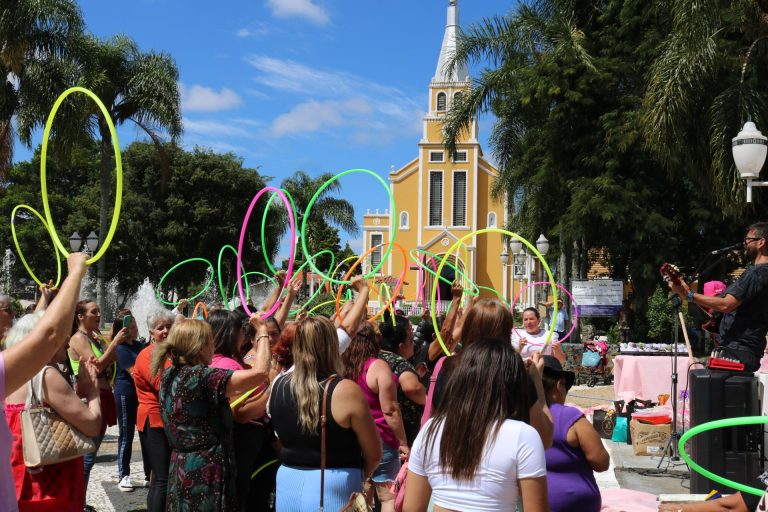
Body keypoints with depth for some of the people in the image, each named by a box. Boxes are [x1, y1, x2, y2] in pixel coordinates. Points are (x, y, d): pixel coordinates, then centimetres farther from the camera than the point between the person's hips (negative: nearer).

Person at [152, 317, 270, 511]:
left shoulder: (169, 376, 3)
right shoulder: (202, 377, -20)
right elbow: (260, 372, -25)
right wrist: (262, 331, -13)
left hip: (180, 470, 9)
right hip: (206, 475, -9)